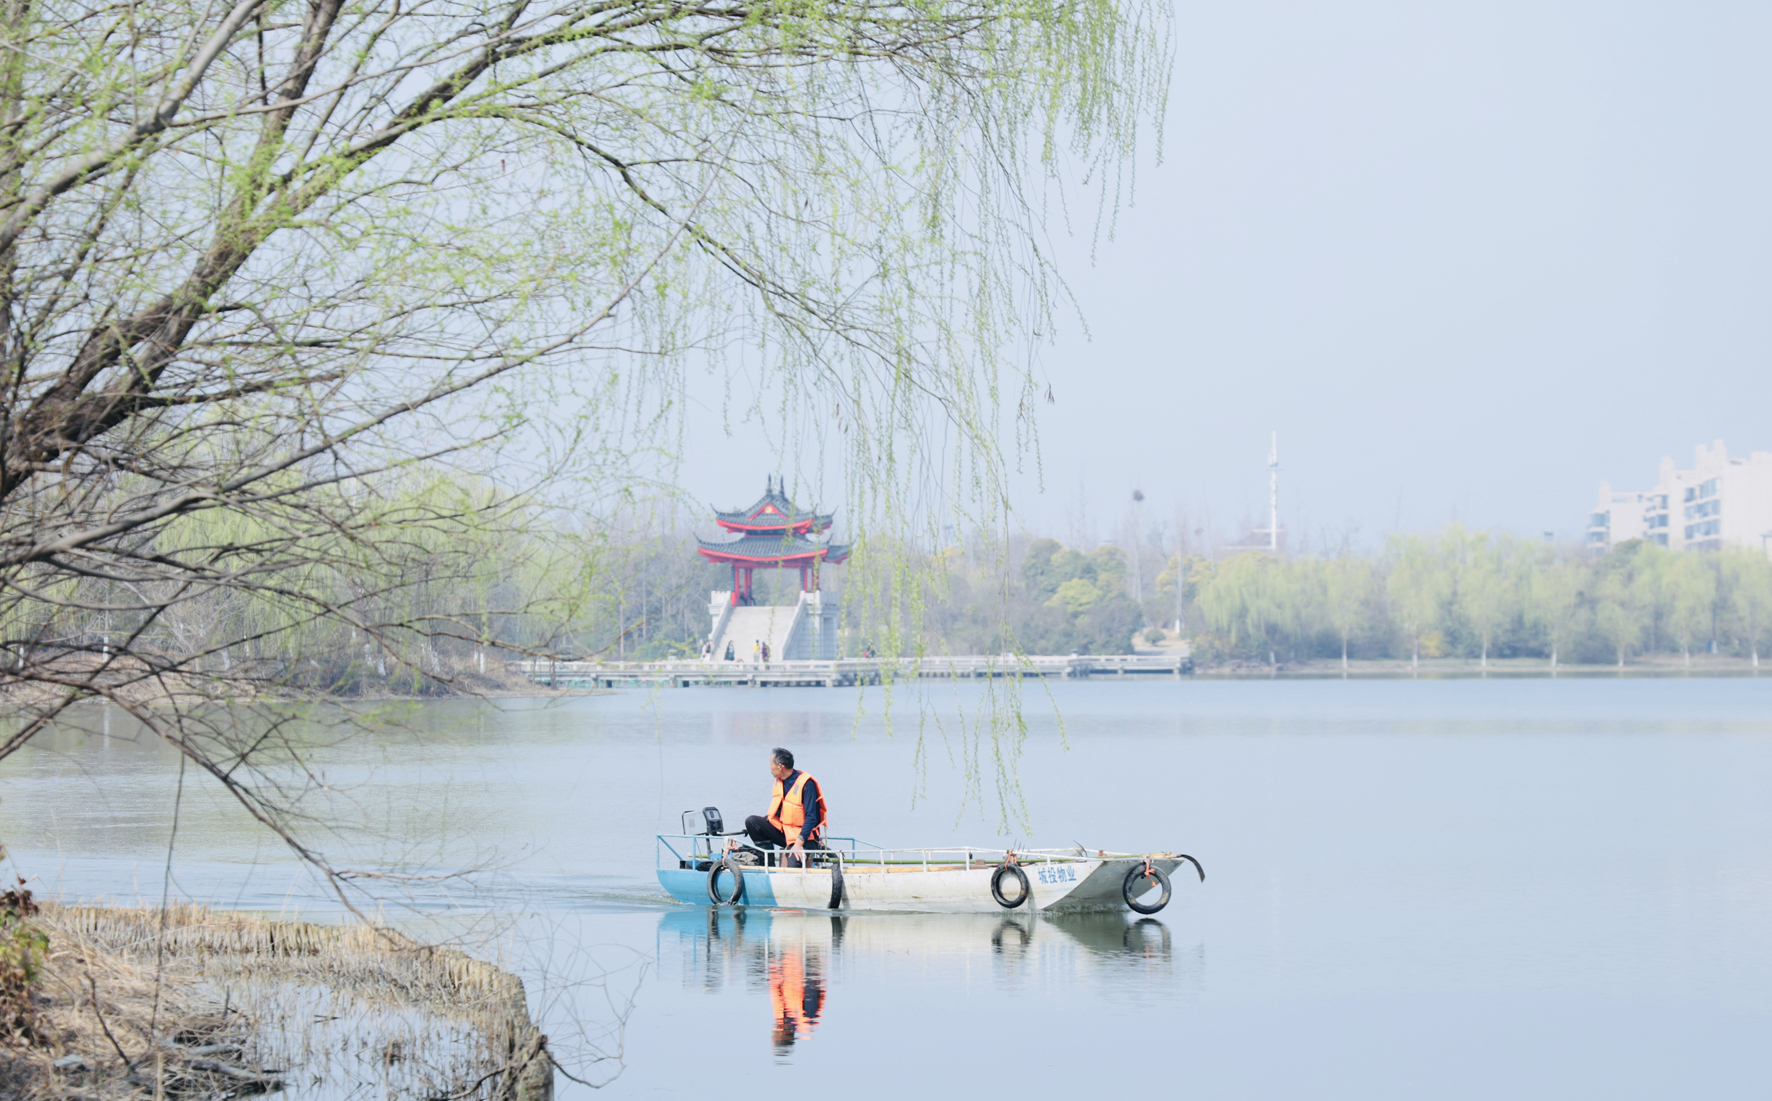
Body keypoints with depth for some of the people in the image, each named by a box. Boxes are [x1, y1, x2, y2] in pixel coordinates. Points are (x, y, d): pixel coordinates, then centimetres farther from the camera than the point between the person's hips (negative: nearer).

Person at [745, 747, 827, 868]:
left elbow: (811, 817, -19)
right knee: (751, 821, -11)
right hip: (784, 831, 8)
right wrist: (756, 827, 3)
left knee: (792, 867, -33)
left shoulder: (806, 784, -17)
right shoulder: (779, 781, 7)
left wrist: (799, 842, -27)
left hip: (804, 836, -8)